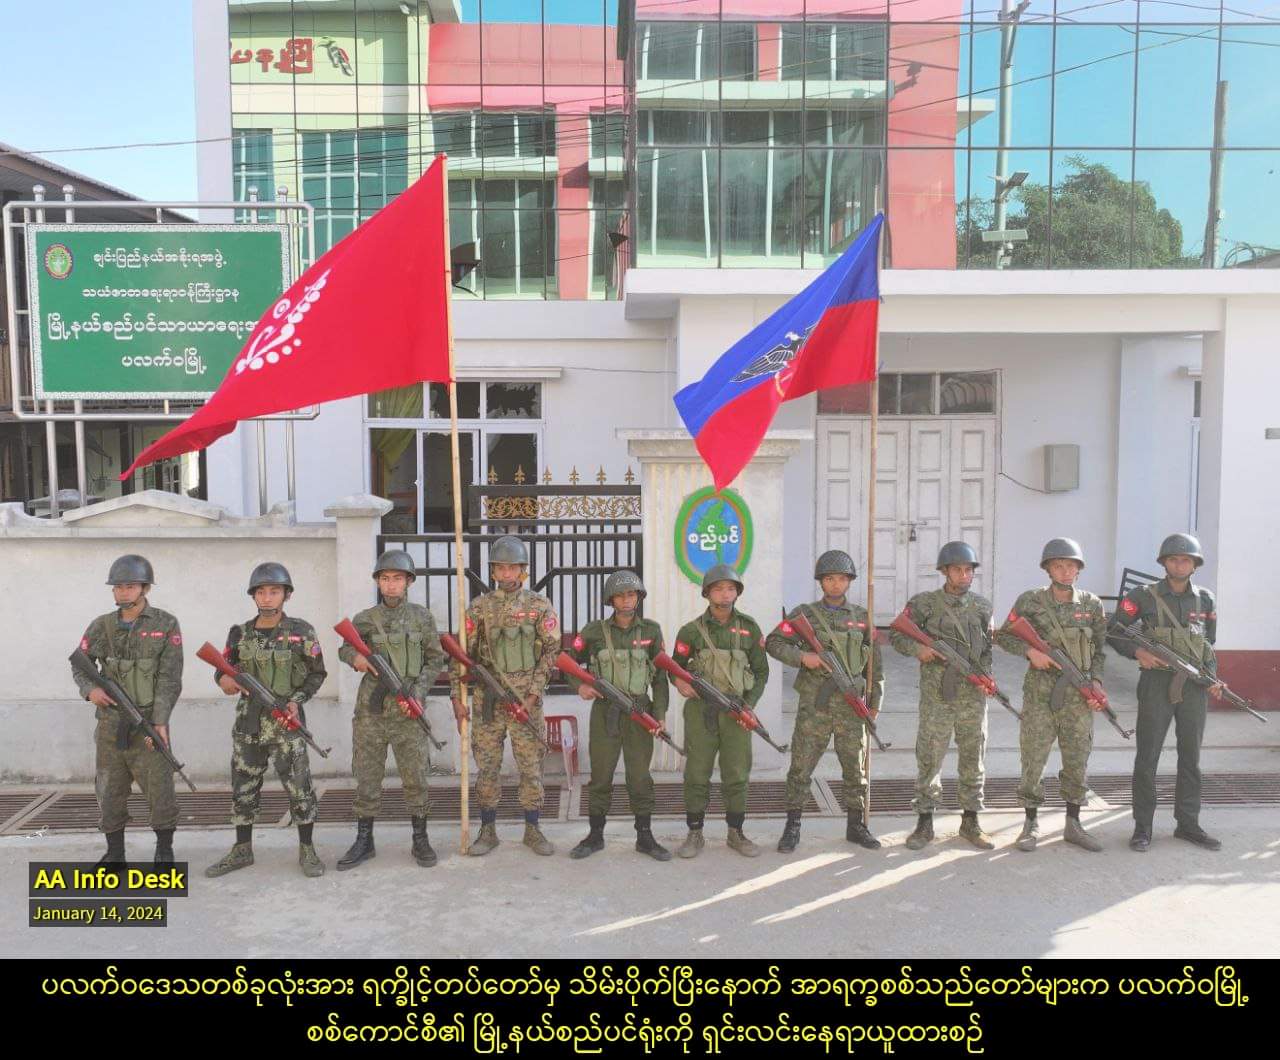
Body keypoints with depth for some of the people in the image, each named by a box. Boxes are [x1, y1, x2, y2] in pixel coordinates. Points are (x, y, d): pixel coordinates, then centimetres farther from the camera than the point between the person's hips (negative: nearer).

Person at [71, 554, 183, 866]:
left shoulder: (166, 624, -5)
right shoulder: (101, 626, 5)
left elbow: (169, 678, -10)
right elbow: (80, 665, 12)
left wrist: (160, 722, -17)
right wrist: (90, 690, -10)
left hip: (148, 721, -3)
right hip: (110, 722, 4)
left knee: (159, 785, -3)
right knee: (109, 788, 8)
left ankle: (164, 851, 12)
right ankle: (114, 852, 21)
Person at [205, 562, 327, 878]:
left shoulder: (301, 632, -4)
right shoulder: (240, 634, 5)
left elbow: (317, 674, 2)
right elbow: (223, 669, 9)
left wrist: (297, 699, -13)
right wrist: (224, 679, -15)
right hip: (248, 721, 3)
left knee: (299, 787, -3)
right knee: (243, 787, 10)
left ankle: (307, 850, 9)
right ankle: (242, 850, 23)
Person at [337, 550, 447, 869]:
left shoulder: (422, 617, 2)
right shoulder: (364, 620, 3)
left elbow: (435, 659, 6)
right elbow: (344, 649, 17)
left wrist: (417, 693, -8)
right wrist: (355, 657, -6)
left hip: (407, 711, -1)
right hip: (370, 710, 1)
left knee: (416, 777, 1)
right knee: (367, 777, 6)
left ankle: (420, 840, 15)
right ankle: (364, 842, 18)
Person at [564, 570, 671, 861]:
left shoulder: (651, 631, 2)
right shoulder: (594, 631, 0)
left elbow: (660, 676, 5)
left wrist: (660, 713, -1)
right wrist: (580, 686, -9)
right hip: (604, 713, 0)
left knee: (640, 776, 4)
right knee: (600, 775, 5)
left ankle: (645, 837, 15)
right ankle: (595, 836, 17)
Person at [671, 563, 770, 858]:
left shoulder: (749, 628, 5)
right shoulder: (692, 630, 0)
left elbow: (761, 671, 10)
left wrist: (749, 704, -2)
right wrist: (680, 682, -14)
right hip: (700, 710, -1)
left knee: (737, 775, 4)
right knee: (697, 774, 2)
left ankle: (736, 833, 19)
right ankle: (695, 835, 14)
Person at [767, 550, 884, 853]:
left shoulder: (861, 617, 9)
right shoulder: (804, 614, 1)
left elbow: (875, 661, 13)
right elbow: (773, 643, -5)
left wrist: (875, 700, 10)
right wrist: (802, 657, -20)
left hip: (851, 704, 3)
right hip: (814, 703, -2)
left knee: (855, 766, 8)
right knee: (801, 766, 0)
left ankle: (856, 825, 22)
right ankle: (792, 827, 10)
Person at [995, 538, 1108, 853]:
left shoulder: (1092, 605, 4)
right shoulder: (1030, 602, -3)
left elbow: (1100, 649, 11)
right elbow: (1003, 636, 3)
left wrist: (1096, 680, -2)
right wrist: (1030, 651, -13)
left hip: (1078, 693, 2)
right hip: (1040, 691, -2)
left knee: (1077, 760, 8)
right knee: (1033, 759, 1)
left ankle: (1073, 825, 21)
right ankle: (1031, 824, 14)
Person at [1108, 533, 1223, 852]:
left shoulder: (1205, 600, 8)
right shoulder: (1145, 597, -3)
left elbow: (1209, 645, 15)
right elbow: (1112, 633, 0)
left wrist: (1212, 679, 0)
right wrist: (1138, 653, -15)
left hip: (1194, 687, 4)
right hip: (1157, 685, -4)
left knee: (1191, 758, 10)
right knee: (1147, 758, 0)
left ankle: (1188, 824, 22)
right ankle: (1142, 827, 9)